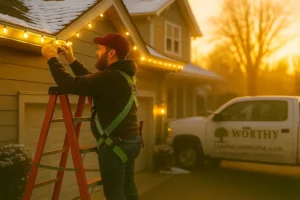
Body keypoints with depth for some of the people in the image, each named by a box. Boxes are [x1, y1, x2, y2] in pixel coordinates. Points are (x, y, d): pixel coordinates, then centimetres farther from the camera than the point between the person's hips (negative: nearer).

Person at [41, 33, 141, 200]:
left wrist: (52, 58, -8)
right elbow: (91, 80, 20)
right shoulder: (125, 74, 10)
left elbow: (69, 84, -22)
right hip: (131, 140, 9)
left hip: (115, 144, -9)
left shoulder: (110, 77, -21)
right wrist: (72, 60, 19)